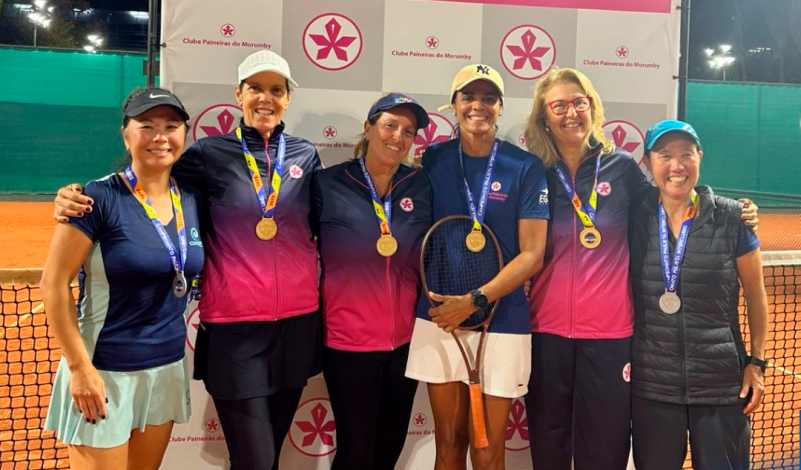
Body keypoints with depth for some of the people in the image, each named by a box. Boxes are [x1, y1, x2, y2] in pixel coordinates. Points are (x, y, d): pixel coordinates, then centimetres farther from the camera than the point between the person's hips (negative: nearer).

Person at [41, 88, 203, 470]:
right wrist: (79, 367, -15)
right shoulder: (100, 198, -14)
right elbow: (54, 285, -13)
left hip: (168, 368, 6)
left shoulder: (191, 199, 3)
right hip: (104, 371, -5)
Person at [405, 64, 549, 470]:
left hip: (502, 321, -2)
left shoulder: (526, 168, -4)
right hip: (439, 316, 2)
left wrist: (474, 300, -15)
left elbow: (531, 254, -6)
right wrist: (430, 292, -2)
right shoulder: (433, 160, 4)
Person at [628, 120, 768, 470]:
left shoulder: (731, 218, -5)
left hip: (722, 385, -1)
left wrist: (757, 361, 3)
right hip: (650, 385, 2)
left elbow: (755, 293, 4)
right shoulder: (635, 219, -1)